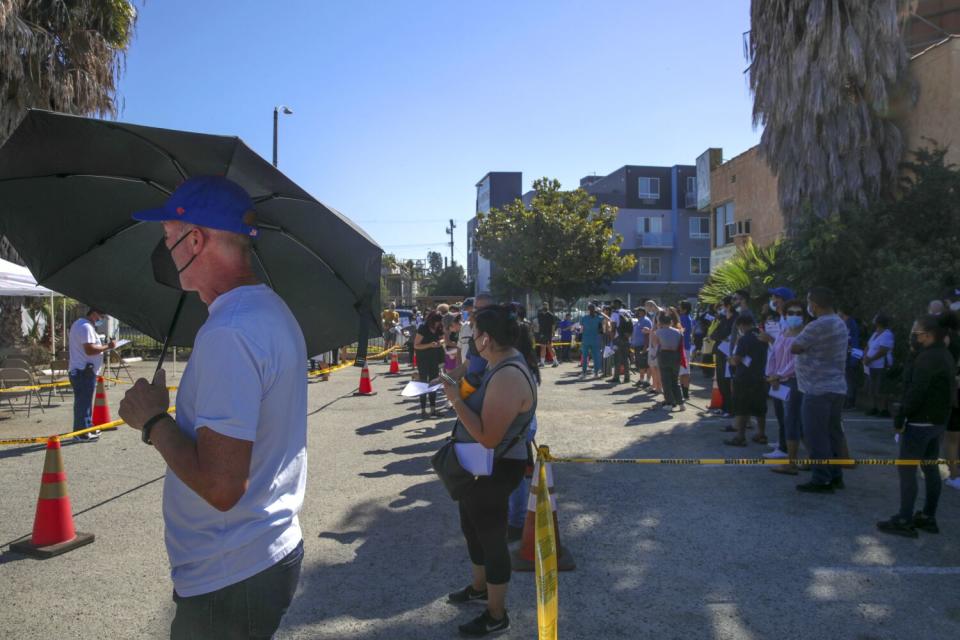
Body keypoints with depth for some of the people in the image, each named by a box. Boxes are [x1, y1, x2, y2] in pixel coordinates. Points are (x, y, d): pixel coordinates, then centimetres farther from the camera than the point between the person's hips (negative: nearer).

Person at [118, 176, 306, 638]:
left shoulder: (228, 333, -26)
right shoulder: (274, 310, 6)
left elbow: (220, 486, -29)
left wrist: (152, 420, -15)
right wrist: (164, 418, 14)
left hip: (228, 581, -9)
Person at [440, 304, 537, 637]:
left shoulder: (508, 377, -31)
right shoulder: (501, 363, 2)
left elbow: (488, 437, -32)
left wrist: (455, 400, -27)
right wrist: (462, 388, 0)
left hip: (494, 470, -10)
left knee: (492, 538, 8)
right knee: (472, 528, 27)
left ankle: (496, 615, 29)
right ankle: (479, 586, 51)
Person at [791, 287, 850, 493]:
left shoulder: (817, 326, -19)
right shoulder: (840, 324, 12)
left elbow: (794, 348, -14)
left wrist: (798, 338, 4)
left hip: (818, 389, -9)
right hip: (837, 387, 9)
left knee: (817, 437, -2)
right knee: (833, 433, 15)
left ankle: (821, 480, 3)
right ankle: (835, 476, 23)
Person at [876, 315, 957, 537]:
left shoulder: (927, 358, -20)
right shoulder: (946, 356, 13)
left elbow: (915, 393, -24)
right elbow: (950, 391, 19)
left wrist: (900, 419, -17)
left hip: (920, 423, -10)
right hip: (938, 421, 10)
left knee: (906, 469, -5)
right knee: (931, 468, 15)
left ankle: (904, 521, -2)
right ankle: (928, 518, 23)